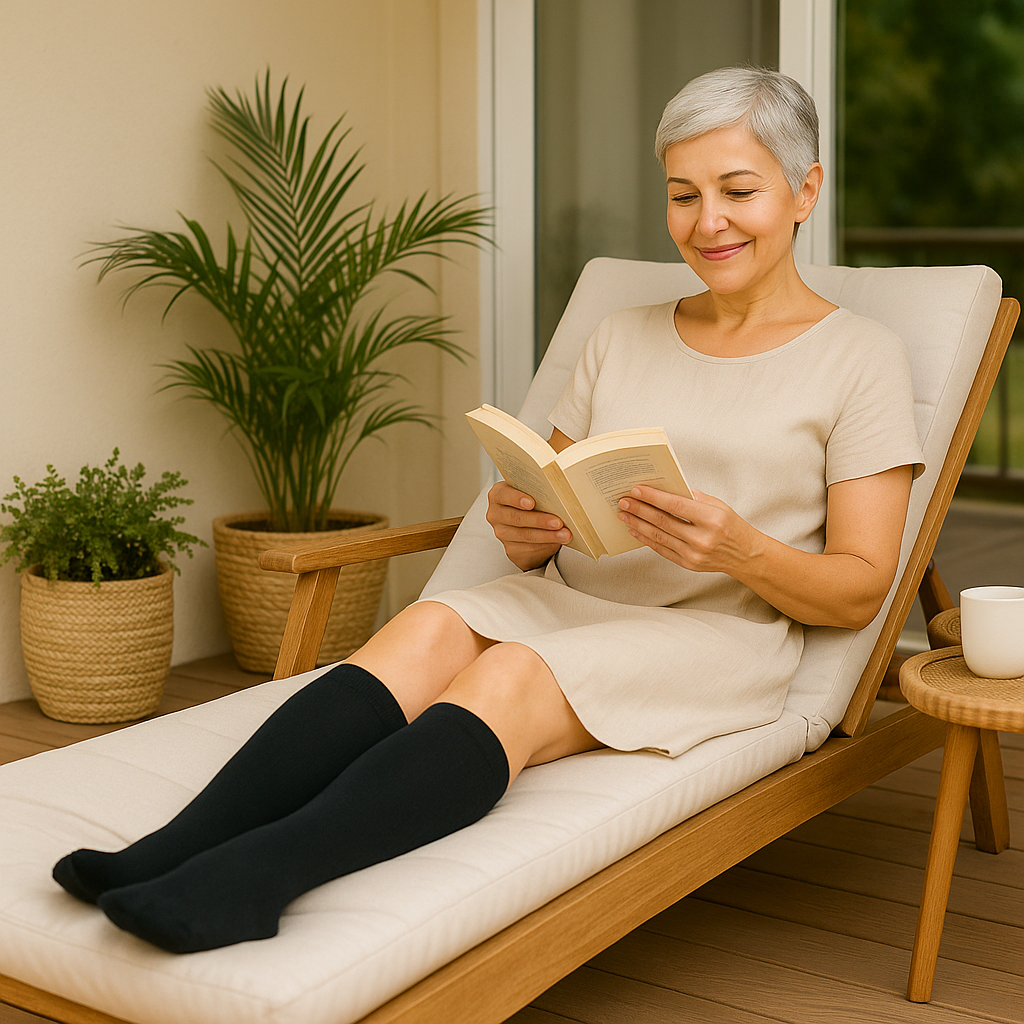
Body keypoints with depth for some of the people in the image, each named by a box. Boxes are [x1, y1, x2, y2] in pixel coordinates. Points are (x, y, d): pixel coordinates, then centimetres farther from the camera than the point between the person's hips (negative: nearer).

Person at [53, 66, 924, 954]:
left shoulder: (860, 357, 5)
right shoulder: (623, 338, 19)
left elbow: (859, 591, -1)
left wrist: (738, 548, -21)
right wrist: (519, 524, -8)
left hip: (722, 636, -4)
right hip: (569, 602, 4)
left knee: (512, 675, -34)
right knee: (433, 625, -30)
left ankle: (253, 877, -52)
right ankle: (178, 849, -43)